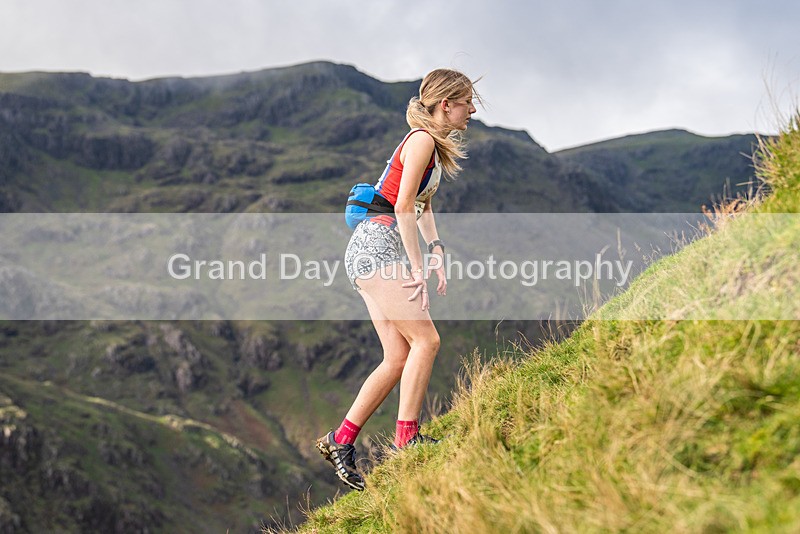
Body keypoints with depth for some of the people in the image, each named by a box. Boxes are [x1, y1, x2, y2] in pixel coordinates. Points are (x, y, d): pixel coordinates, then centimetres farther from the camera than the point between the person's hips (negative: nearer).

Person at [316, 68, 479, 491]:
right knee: (425, 340, -13)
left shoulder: (432, 145, 20)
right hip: (377, 245, -10)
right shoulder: (422, 140, -10)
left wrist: (436, 252, 14)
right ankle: (407, 438, -9)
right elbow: (403, 207, -18)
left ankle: (340, 440, 9)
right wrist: (418, 268, -17)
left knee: (398, 358, 5)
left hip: (373, 251, 10)